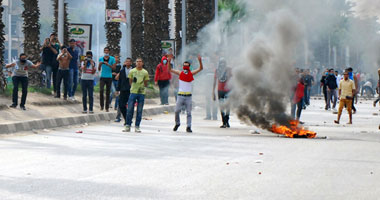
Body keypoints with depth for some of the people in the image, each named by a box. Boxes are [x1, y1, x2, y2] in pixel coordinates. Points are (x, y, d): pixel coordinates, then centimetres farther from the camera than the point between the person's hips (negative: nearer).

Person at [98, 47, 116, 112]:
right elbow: (99, 69, 11)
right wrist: (100, 64, -10)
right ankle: (102, 105, -6)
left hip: (109, 77, -1)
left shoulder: (112, 59, 3)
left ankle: (107, 107, 7)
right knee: (101, 90, -18)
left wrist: (108, 64, -18)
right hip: (102, 77, 1)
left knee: (108, 92, 2)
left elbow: (114, 68, -4)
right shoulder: (101, 59, 9)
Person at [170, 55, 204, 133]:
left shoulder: (191, 73, 5)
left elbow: (200, 68, 0)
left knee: (189, 112, -1)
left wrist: (200, 61, -15)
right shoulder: (180, 73, 5)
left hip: (188, 96, 0)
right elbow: (170, 69, 3)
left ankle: (188, 127, 2)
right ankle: (177, 123, 20)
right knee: (177, 111, -2)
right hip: (180, 95, 0)